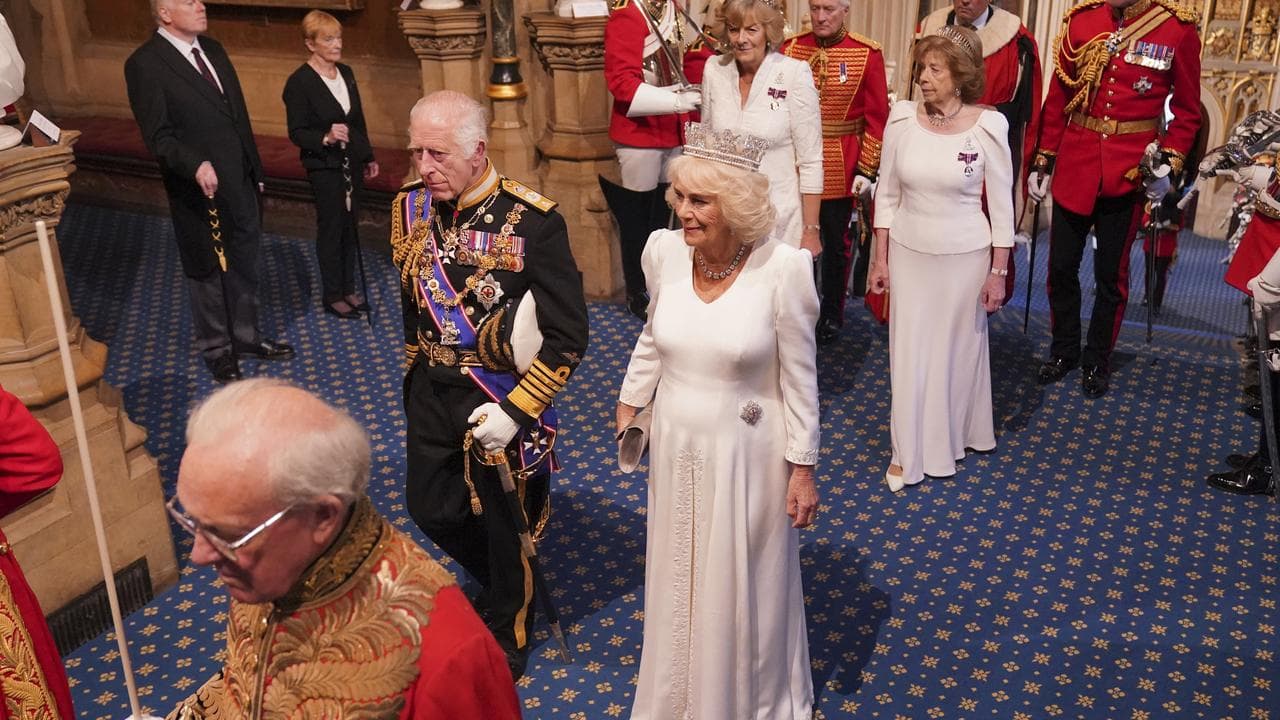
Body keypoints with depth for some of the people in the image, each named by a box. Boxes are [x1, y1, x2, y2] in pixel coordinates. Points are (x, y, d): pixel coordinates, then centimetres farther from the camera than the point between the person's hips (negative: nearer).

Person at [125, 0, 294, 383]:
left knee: (245, 266, 18)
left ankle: (246, 336, 37)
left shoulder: (212, 48, 8)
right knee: (208, 273, 11)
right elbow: (158, 136, -19)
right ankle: (217, 350, 29)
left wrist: (255, 168, 14)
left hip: (241, 183, 6)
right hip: (201, 190, -6)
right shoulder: (144, 64, -15)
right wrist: (195, 165, -36)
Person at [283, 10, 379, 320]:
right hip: (324, 166, -6)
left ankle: (348, 289, 24)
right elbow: (296, 132, -13)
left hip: (352, 162, 6)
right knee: (331, 228, 2)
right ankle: (332, 296, 14)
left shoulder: (346, 73, 6)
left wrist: (368, 156, 17)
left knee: (351, 225, 11)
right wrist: (326, 137, -31)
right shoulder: (299, 82, -14)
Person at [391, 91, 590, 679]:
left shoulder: (533, 222, -22)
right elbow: (413, 305, 9)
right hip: (431, 393, 5)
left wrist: (515, 410, -22)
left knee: (504, 526, 13)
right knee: (431, 509, 19)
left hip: (501, 401, -5)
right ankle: (500, 584, 50)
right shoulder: (410, 208, -5)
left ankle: (507, 635, 42)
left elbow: (567, 336, -19)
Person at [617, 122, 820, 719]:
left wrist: (802, 468, -9)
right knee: (677, 576, 22)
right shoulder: (663, 250, -11)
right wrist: (631, 401, 14)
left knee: (744, 585, 16)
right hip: (675, 446, 4)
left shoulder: (783, 267, -23)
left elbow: (798, 377, -13)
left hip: (746, 453, -4)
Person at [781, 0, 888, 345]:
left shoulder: (867, 54, -5)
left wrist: (867, 170, -8)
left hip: (841, 168, -1)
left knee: (837, 243, 12)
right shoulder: (791, 48, 0)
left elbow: (877, 117, -4)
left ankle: (832, 314, 28)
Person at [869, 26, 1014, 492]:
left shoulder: (988, 126, -13)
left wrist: (998, 272, -5)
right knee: (909, 348, 8)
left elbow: (1001, 205, -6)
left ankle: (953, 435, 35)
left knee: (958, 346, 12)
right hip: (908, 252, 2)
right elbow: (887, 193, 2)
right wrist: (880, 257, 3)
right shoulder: (902, 118, -7)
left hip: (964, 256, -2)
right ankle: (908, 451, 22)